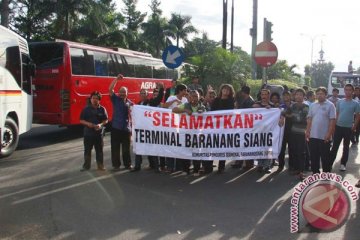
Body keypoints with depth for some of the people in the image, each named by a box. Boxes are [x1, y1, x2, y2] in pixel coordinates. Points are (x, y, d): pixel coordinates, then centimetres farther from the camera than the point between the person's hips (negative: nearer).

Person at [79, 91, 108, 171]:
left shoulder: (102, 109, 0)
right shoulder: (86, 109, 0)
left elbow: (106, 120, 3)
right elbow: (81, 120, 2)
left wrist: (101, 124, -17)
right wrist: (88, 123, -17)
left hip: (99, 133, 0)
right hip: (88, 133, 0)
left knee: (99, 150, 9)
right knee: (87, 150, 7)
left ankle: (100, 165, 18)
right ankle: (86, 166, 17)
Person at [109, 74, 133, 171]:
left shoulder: (130, 103, 9)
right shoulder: (115, 99, 2)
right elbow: (110, 89, -13)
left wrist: (132, 127, 4)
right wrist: (117, 79, -18)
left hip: (126, 128, 2)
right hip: (116, 127, -2)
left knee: (126, 148, 10)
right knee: (115, 148, 2)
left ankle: (127, 164, 21)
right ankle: (116, 165, 11)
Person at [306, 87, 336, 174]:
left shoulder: (330, 105, -6)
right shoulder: (313, 105, 9)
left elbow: (332, 121, -10)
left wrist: (329, 134, -16)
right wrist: (307, 131, 4)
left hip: (324, 137, -5)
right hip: (313, 136, 5)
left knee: (325, 157, 4)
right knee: (314, 157, 11)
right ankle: (315, 173, 24)